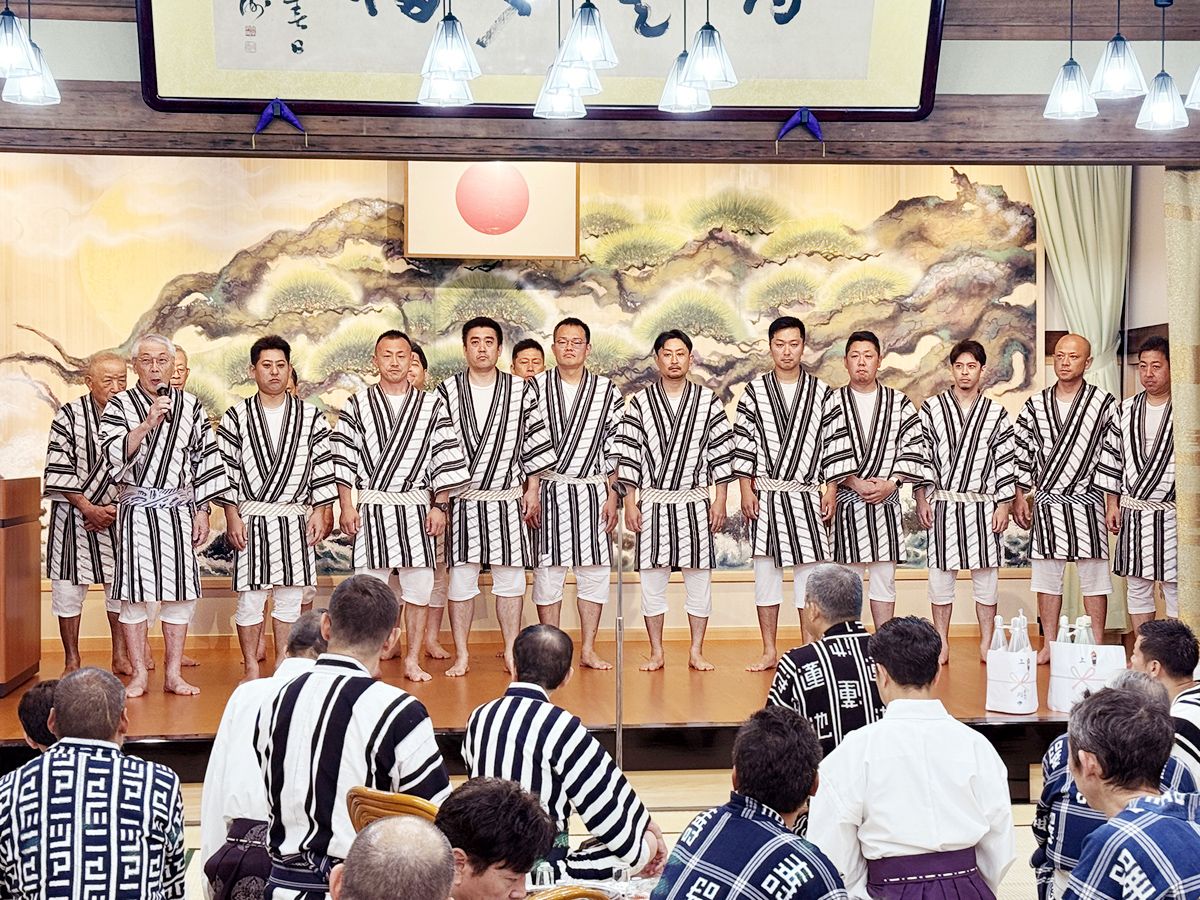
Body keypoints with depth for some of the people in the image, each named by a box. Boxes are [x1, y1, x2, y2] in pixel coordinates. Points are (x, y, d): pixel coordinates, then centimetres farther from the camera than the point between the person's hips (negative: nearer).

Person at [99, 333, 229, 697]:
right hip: (136, 511, -2)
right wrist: (147, 424, -24)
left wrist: (202, 511, 5)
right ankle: (138, 675, 10)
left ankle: (173, 674, 13)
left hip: (179, 510, 2)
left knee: (180, 591, 3)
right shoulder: (119, 405, 0)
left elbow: (205, 460, 9)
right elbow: (114, 455, -13)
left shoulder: (190, 406, 7)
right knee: (134, 592, 0)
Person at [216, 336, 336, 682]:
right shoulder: (236, 417, 1)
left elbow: (323, 468, 6)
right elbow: (225, 469, 0)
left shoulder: (311, 416, 5)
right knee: (250, 596, 0)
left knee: (290, 595, 7)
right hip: (250, 519, -2)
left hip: (295, 520, 2)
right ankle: (251, 669, 12)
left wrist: (319, 513, 1)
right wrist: (232, 517, -5)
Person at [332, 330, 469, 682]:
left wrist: (440, 506, 0)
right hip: (371, 507, -1)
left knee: (418, 585, 3)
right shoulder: (357, 405, 4)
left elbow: (445, 459, 5)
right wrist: (347, 506, -3)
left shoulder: (432, 405, 6)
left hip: (416, 507, 1)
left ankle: (413, 660, 14)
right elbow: (343, 459, 3)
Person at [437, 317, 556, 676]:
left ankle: (511, 653, 16)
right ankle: (461, 656, 11)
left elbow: (534, 443, 6)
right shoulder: (447, 391, 1)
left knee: (511, 576, 5)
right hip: (461, 499, -1)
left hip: (507, 499, 1)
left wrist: (532, 489, 4)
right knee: (461, 577, 2)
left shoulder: (519, 390, 3)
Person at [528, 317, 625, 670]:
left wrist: (612, 496, 2)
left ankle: (588, 650, 14)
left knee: (595, 569, 4)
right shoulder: (535, 387, 2)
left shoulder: (607, 391, 5)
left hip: (592, 492, 2)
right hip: (547, 491, -2)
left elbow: (614, 448, 6)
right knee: (548, 568, 1)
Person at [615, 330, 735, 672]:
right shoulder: (639, 402, 2)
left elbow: (722, 451, 3)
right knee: (652, 577, 3)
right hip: (652, 501, 0)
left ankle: (696, 651, 14)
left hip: (695, 502, 0)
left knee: (699, 577, 3)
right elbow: (627, 454, 2)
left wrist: (720, 500, -1)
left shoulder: (708, 401, 3)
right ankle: (656, 653, 13)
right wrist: (629, 503, -3)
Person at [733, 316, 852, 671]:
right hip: (765, 495, 0)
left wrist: (830, 491, -1)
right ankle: (769, 651, 13)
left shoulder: (822, 393, 3)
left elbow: (834, 444, 4)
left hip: (807, 495, 0)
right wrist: (746, 490, -3)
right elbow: (743, 444, 2)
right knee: (765, 568, 5)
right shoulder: (754, 391, 3)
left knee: (810, 570, 2)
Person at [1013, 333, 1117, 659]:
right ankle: (1049, 646, 15)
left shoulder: (1104, 403, -2)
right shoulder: (1035, 405, 6)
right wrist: (1020, 496, 6)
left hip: (1087, 501, -2)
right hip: (1046, 501, 3)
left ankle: (1097, 648, 9)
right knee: (1046, 574, 6)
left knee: (1094, 575, 1)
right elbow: (1023, 453, 9)